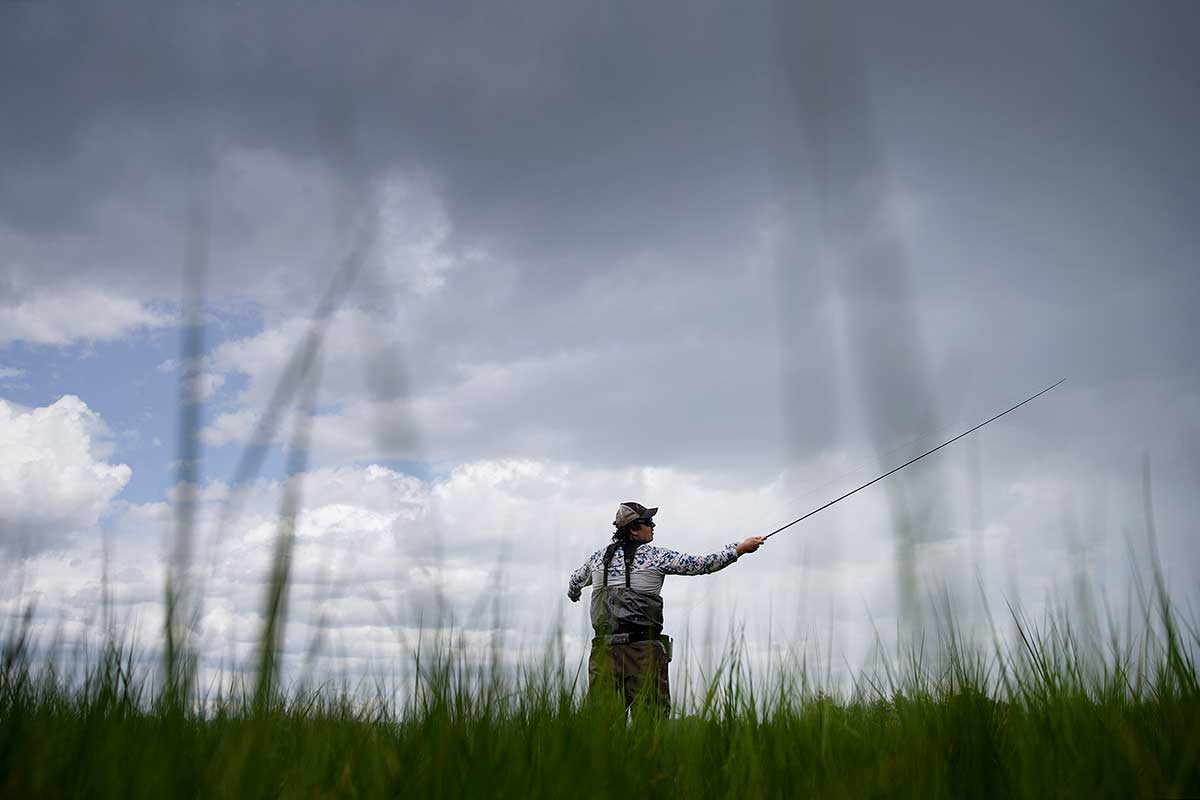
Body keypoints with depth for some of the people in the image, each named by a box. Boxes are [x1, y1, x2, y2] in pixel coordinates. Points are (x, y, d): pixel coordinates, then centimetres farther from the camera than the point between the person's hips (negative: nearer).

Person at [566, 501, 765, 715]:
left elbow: (574, 582, 30)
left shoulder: (598, 557, 11)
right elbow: (702, 564, 0)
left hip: (604, 648, 4)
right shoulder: (656, 557, -2)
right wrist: (741, 548, 10)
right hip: (643, 649, -4)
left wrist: (573, 594, 55)